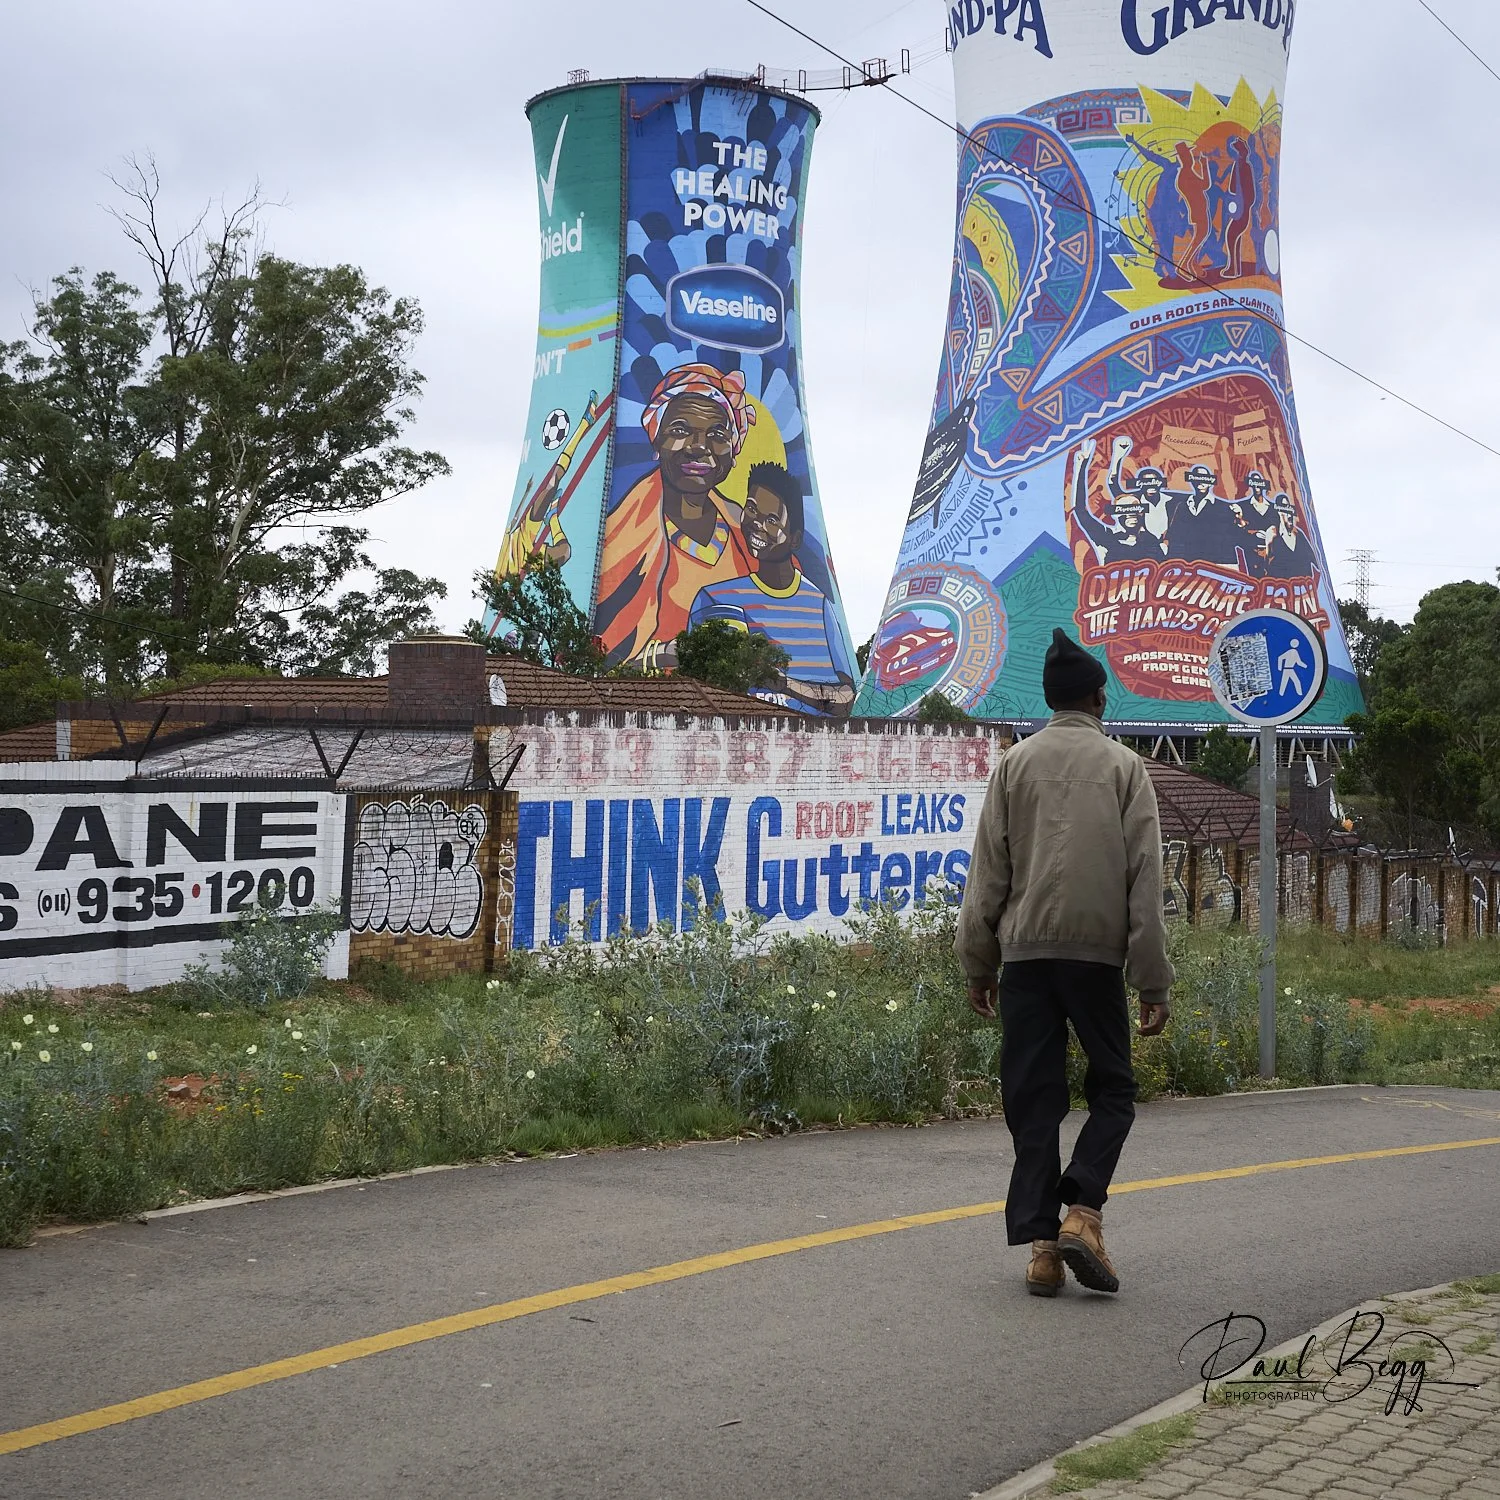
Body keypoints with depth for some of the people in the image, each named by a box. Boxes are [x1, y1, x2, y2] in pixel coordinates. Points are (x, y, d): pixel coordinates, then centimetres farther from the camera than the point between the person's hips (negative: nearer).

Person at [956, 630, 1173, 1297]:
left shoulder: (1015, 763, 8)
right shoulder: (1124, 766, 4)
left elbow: (987, 873, 6)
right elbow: (1145, 880, -1)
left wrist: (979, 964, 11)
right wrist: (1153, 981, 0)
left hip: (1024, 951, 2)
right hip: (1097, 951, -2)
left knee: (1033, 1098, 6)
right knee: (1112, 1088, 11)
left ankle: (1040, 1242, 2)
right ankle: (1081, 1212, -7)